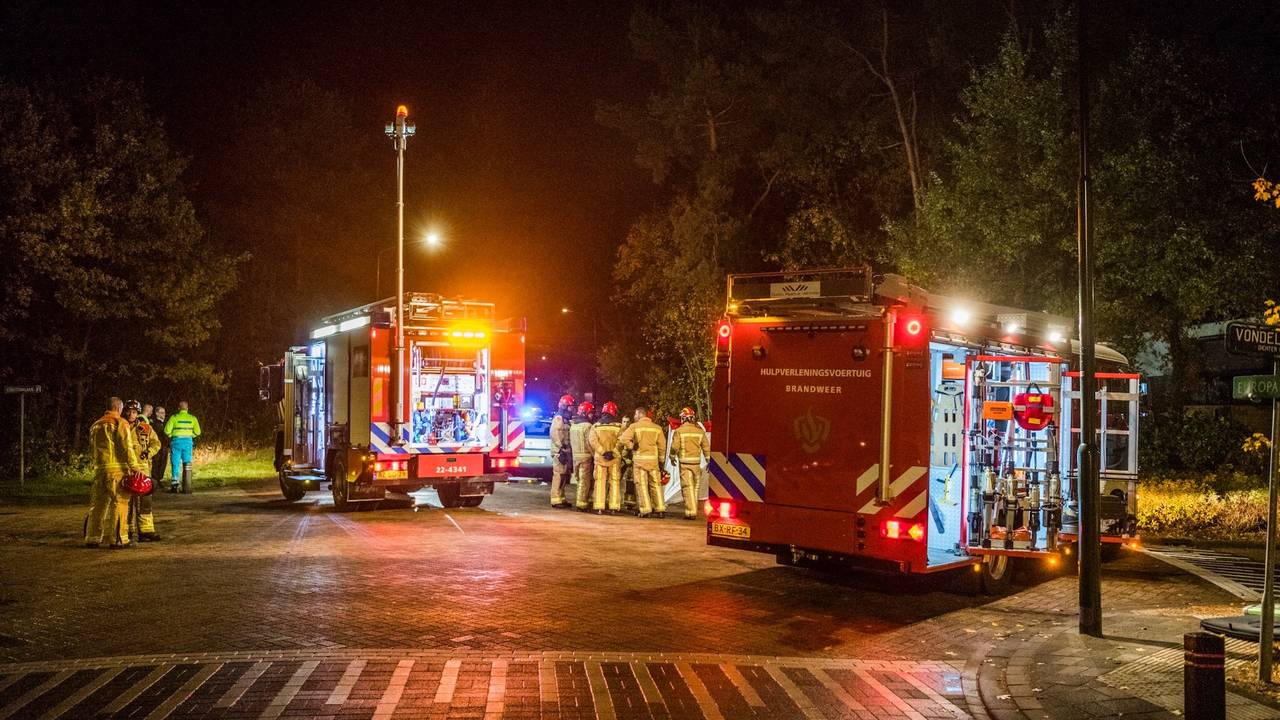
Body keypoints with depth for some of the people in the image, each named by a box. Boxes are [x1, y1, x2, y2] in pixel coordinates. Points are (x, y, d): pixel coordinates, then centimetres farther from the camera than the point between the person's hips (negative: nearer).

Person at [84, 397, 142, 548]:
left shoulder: (95, 425, 18)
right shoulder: (120, 423, -4)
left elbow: (92, 449, 21)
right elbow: (127, 448, -11)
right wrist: (134, 466, -10)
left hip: (99, 469, 6)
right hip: (118, 469, -6)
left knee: (97, 504, 12)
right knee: (119, 503, -2)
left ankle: (92, 539, 16)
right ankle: (117, 540, -2)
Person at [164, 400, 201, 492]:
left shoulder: (174, 417, -2)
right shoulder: (192, 418, 4)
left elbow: (167, 430, -6)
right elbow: (197, 432, 4)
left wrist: (172, 436, 13)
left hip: (176, 441, -2)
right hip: (188, 442, 2)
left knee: (175, 464, 4)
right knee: (187, 464, 7)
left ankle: (174, 485, 2)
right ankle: (187, 486, 5)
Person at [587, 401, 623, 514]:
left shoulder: (596, 426, 4)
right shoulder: (618, 426, -1)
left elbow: (592, 440, -10)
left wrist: (602, 452, -13)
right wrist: (613, 452, -16)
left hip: (599, 457, 1)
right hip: (614, 458, -1)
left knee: (600, 483, 5)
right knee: (614, 483, 6)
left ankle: (599, 507, 2)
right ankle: (613, 507, 4)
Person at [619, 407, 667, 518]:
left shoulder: (634, 426, -4)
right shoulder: (657, 428, 6)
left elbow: (623, 439, -16)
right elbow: (662, 446, 7)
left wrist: (632, 446, 0)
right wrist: (661, 461, 15)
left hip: (639, 459, -3)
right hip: (653, 459, 3)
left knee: (642, 485, 3)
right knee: (656, 485, 9)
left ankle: (645, 510, 0)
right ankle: (660, 509, 7)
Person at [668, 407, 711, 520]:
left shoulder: (679, 431, -5)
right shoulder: (700, 431, 5)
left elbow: (675, 446, -7)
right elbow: (706, 447, 5)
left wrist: (671, 457, 11)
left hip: (684, 462, -3)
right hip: (696, 462, 3)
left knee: (687, 487, -4)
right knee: (695, 487, 13)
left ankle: (690, 512, -10)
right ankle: (694, 511, 19)